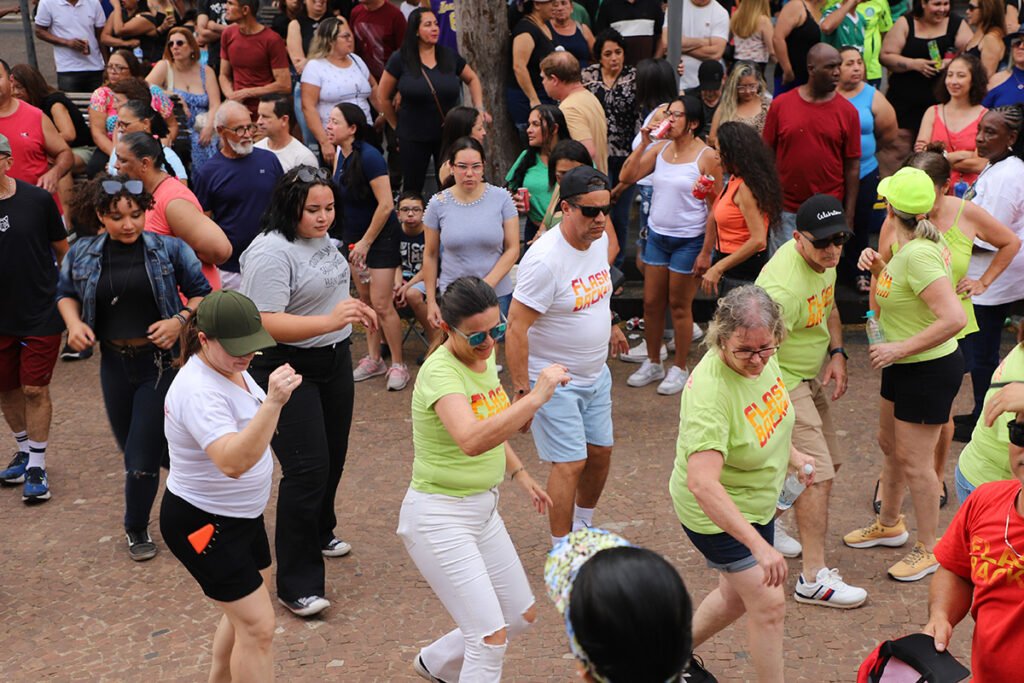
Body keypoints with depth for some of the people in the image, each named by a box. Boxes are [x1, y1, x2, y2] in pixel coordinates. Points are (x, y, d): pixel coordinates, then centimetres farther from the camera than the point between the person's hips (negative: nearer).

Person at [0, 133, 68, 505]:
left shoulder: (37, 200, -10)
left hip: (41, 314, -2)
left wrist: (62, 290, 4)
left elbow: (62, 248, 3)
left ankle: (37, 466, 12)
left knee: (34, 389, 0)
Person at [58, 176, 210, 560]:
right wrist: (74, 323, -5)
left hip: (161, 360, -4)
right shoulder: (82, 254, -1)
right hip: (114, 363, 4)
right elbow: (66, 293, 15)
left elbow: (202, 293, 0)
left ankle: (137, 529, 20)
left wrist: (181, 319, -18)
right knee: (131, 447, 16)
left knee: (142, 457, -2)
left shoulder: (169, 249, -9)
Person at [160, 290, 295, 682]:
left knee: (243, 613, 23)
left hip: (241, 514, 10)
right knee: (258, 627, -6)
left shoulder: (230, 366, -1)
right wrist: (273, 402, -54)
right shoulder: (199, 391, -30)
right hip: (203, 525, -10)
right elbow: (233, 463, -46)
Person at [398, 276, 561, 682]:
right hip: (439, 516, -9)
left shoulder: (484, 357, 2)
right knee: (492, 637, -12)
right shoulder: (440, 371, -25)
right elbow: (471, 440, -44)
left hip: (483, 509, 9)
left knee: (522, 617, 19)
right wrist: (536, 398, -46)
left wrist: (520, 475, 18)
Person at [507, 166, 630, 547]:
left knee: (600, 451, 16)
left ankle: (584, 526, 40)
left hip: (595, 373, 8)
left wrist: (608, 326, 31)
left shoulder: (598, 240, -2)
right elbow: (516, 328, -26)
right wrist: (521, 391, -26)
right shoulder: (545, 259, -27)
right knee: (570, 463, -7)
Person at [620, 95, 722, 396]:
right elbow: (627, 177, -1)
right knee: (651, 302, 10)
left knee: (679, 305, 4)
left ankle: (679, 368, 19)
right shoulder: (659, 148, 4)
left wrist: (706, 251, -14)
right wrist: (643, 143, -9)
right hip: (657, 235, 5)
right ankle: (653, 363, 25)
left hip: (688, 240, -5)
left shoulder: (707, 157, -11)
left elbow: (715, 207, -11)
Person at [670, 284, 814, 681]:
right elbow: (702, 484, -44)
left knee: (738, 595, 23)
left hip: (755, 501, 8)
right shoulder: (710, 392, -36)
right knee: (770, 605, -3)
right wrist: (759, 545, -47)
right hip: (716, 510, -8)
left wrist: (792, 455, 9)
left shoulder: (762, 358, -12)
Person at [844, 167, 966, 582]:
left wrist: (900, 349, -28)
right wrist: (878, 267, -1)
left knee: (914, 462, 2)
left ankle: (928, 549, 18)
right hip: (905, 366, 10)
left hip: (929, 371, -10)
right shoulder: (917, 245, 1)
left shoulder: (918, 256, -28)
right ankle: (889, 524, 42)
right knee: (890, 445, 23)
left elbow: (954, 318, -35)